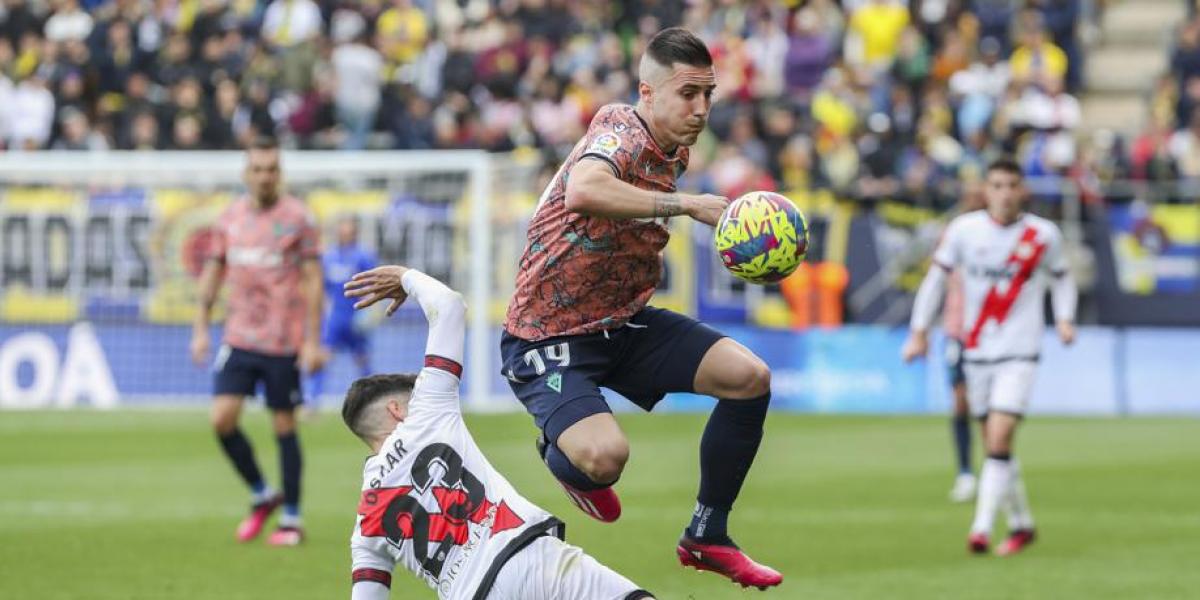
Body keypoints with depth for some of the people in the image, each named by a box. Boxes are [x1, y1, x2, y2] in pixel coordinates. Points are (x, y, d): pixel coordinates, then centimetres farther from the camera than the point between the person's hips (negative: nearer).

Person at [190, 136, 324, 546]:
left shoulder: (297, 218, -5)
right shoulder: (230, 218, 8)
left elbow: (313, 280, -6)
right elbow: (213, 272, 15)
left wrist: (312, 340, -10)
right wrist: (201, 329, 10)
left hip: (282, 343, -4)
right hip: (239, 339, 4)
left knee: (284, 427, 1)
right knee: (222, 419, -7)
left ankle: (292, 520, 11)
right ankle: (262, 497, 13)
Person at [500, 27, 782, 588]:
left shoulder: (676, 150, 5)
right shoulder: (620, 137, -23)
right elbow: (584, 191, -48)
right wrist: (687, 204, -45)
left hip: (624, 323, 8)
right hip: (549, 339, -8)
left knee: (748, 376, -8)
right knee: (606, 455, -30)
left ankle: (706, 537, 8)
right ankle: (562, 455, 11)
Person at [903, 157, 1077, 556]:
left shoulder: (1044, 235, -3)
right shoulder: (964, 230, -1)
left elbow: (1060, 279, 12)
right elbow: (936, 279, 8)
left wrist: (1064, 319, -5)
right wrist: (919, 332, 6)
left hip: (1019, 353, -3)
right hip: (977, 352, 3)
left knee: (999, 439, -17)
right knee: (995, 445, 9)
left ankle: (981, 528, -17)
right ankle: (1021, 523, 25)